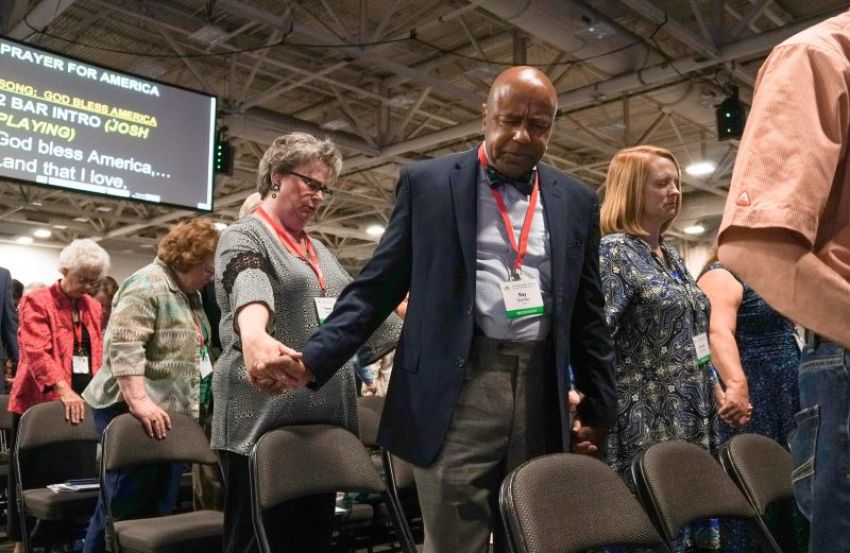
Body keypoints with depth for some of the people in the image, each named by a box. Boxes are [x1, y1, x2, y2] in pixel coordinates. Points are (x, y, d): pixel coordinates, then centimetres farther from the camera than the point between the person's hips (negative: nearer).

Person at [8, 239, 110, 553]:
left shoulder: (93, 307, 12)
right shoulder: (37, 301, -6)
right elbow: (37, 351, -20)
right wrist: (64, 391, -32)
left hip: (82, 400, 5)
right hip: (42, 401, -5)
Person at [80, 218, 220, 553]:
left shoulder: (189, 293, 15)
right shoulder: (146, 286, -14)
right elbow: (123, 347, -24)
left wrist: (202, 396, 21)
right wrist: (139, 402, -30)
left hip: (174, 412, 9)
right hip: (136, 413, -9)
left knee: (160, 507, 11)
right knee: (124, 507, -2)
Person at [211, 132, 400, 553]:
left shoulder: (319, 250, 18)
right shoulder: (245, 235, -5)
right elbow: (248, 291, -28)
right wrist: (254, 335, -49)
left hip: (325, 419, 7)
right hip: (264, 420, -7)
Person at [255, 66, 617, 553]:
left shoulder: (578, 202, 11)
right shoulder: (428, 182, 3)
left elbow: (588, 315, 13)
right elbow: (377, 287, 1)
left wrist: (599, 410, 12)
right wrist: (314, 359, -9)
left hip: (542, 391, 3)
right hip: (457, 387, -3)